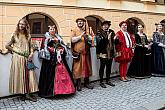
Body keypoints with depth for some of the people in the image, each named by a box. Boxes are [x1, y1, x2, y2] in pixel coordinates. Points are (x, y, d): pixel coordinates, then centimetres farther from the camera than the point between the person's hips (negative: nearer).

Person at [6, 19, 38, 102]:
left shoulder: (28, 36, 11)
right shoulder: (15, 35, 3)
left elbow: (30, 47, 11)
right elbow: (7, 46, 7)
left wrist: (31, 54, -5)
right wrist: (14, 50, 0)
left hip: (27, 58, 3)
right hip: (17, 58, -2)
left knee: (28, 75, -1)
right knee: (19, 75, 0)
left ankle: (28, 93, 4)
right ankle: (22, 93, 10)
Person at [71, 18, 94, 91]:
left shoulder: (88, 30, 12)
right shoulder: (74, 31, 4)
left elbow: (92, 39, 9)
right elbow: (72, 40, -8)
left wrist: (87, 36, -10)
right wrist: (80, 36, -16)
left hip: (86, 52, 3)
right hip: (77, 52, -3)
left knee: (87, 67, 8)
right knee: (78, 68, -2)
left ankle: (86, 83, 21)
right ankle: (78, 84, 8)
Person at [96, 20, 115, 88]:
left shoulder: (111, 32, 13)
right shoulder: (99, 33, -3)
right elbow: (99, 42, -16)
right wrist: (107, 38, -20)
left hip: (110, 53, 5)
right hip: (103, 53, -5)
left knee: (109, 67, 12)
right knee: (102, 67, 1)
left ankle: (108, 80, 26)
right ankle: (101, 82, 12)